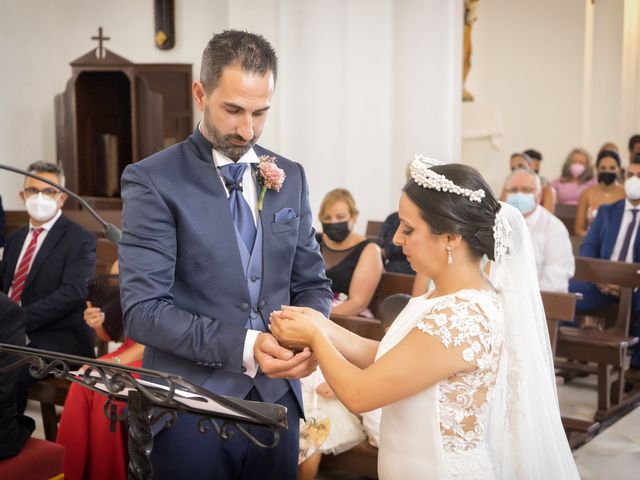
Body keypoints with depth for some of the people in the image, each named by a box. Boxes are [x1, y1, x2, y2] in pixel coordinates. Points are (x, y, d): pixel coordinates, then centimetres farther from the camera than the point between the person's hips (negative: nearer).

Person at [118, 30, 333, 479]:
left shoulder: (290, 177, 6)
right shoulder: (152, 180, -9)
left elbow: (312, 282, 11)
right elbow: (143, 309, -14)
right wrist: (242, 346, -24)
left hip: (277, 399, 4)